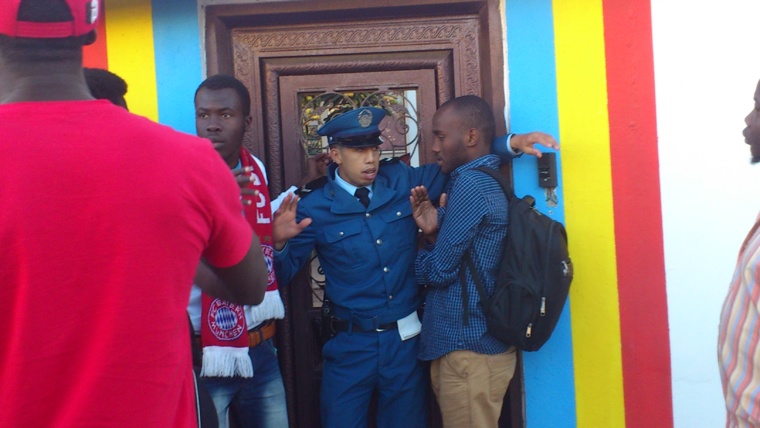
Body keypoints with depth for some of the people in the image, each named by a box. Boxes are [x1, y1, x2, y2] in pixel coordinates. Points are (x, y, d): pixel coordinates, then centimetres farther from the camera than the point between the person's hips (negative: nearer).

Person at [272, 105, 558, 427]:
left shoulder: (402, 182, 0)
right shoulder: (314, 208, -7)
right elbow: (282, 275, -5)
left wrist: (512, 143, 1)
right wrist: (279, 243, -25)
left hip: (407, 340, 3)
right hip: (351, 345, -2)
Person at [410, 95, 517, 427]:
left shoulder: (469, 183, -16)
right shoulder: (487, 181, 14)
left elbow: (437, 271, -15)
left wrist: (426, 239, 5)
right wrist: (433, 234, -3)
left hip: (469, 351, -10)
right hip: (476, 343, 10)